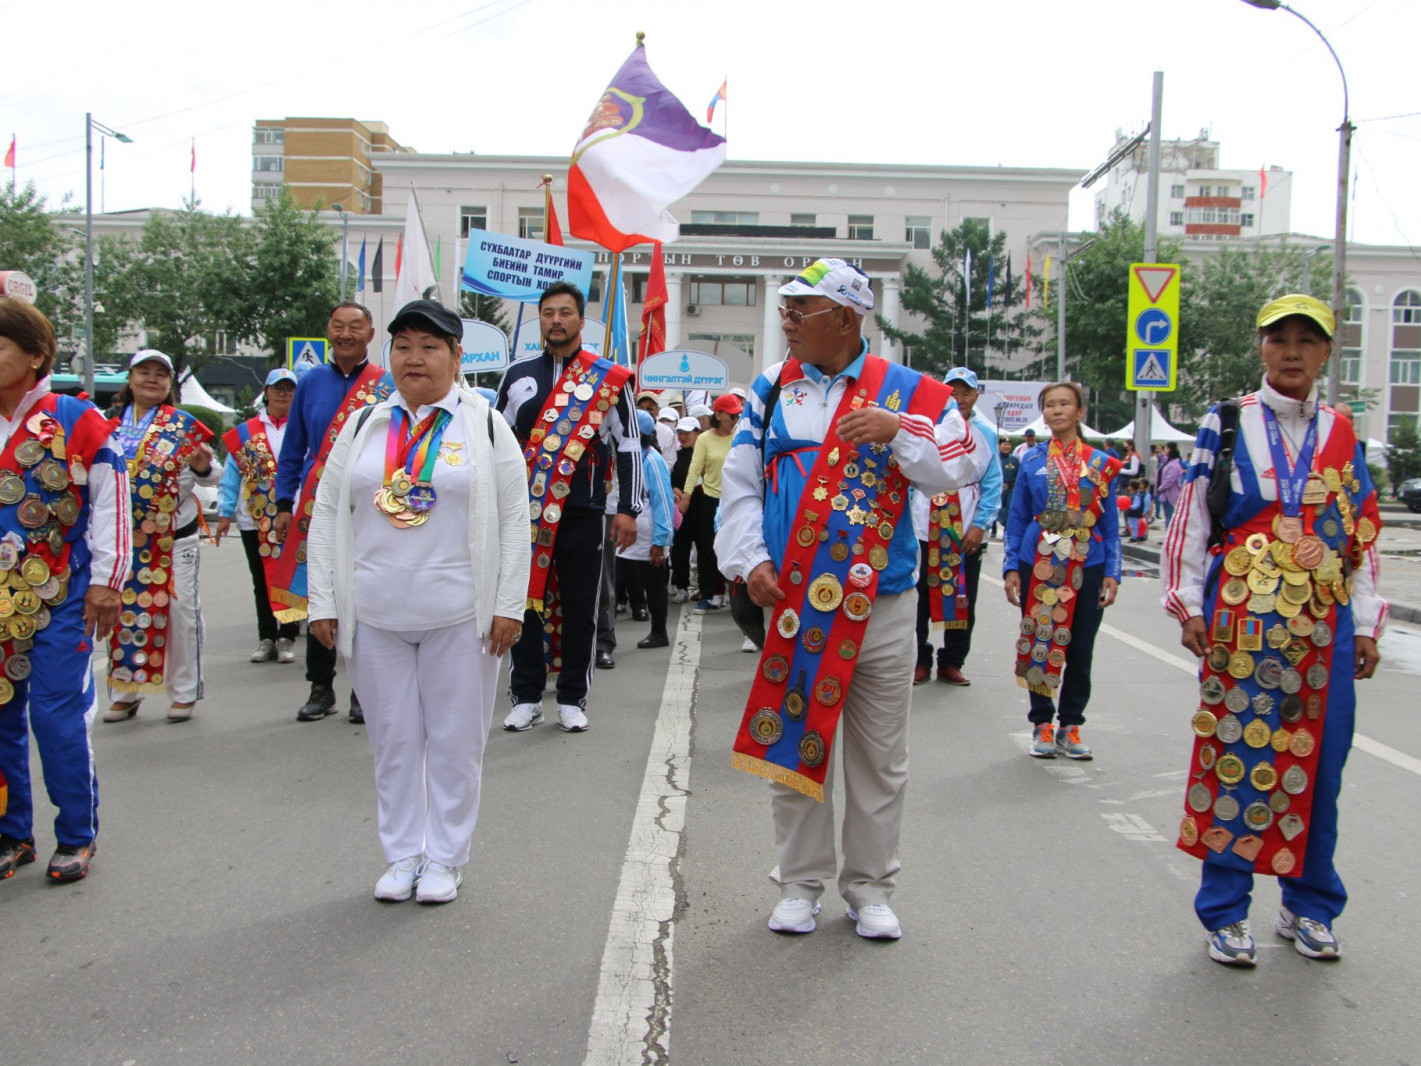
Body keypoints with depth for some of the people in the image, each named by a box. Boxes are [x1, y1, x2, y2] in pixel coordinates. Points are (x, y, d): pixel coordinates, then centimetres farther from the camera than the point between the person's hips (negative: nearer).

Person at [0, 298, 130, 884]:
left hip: (60, 595, -5)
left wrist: (105, 581, -7)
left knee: (57, 716, -3)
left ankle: (76, 837, 13)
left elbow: (110, 502, -5)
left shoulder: (76, 420, -7)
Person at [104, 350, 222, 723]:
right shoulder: (112, 426, 9)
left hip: (174, 535, -3)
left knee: (179, 610, 1)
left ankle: (184, 692, 13)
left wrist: (203, 466, -22)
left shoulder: (184, 425, -1)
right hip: (123, 537, 3)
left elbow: (212, 475, -1)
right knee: (124, 610, 8)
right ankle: (125, 691, 21)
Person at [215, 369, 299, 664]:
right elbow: (232, 475, 10)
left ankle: (286, 639, 12)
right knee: (261, 583, 9)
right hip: (254, 520, 2)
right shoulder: (246, 432, 9)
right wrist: (225, 513, 3)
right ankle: (266, 638, 19)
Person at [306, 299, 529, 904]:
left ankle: (444, 859, 20)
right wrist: (323, 603, 3)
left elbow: (514, 520, -1)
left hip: (459, 617, -2)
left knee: (455, 740, 6)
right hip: (375, 616, 3)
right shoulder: (363, 427, 9)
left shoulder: (486, 426, 2)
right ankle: (402, 855, 25)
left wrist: (509, 606, -7)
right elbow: (326, 517, 9)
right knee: (393, 740, 11)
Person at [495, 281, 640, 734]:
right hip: (524, 513, 2)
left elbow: (629, 448, 3)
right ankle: (526, 697, 17)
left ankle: (572, 700, 16)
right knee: (526, 603, 5)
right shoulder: (517, 375, 9)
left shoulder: (610, 380, 2)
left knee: (579, 608, 4)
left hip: (582, 515, -2)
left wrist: (627, 509, -3)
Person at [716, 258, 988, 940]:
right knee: (792, 750, 9)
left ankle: (869, 888, 25)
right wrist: (751, 561, -6)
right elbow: (740, 483, 6)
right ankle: (801, 883, 25)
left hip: (882, 607, -1)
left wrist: (900, 433, -17)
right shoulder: (771, 389, 7)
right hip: (792, 602, 1)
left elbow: (965, 467, -3)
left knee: (880, 758, 9)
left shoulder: (908, 392, 2)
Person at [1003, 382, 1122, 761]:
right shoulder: (1031, 461, 4)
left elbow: (1111, 524, 6)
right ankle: (1042, 723, 18)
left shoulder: (1101, 464, 4)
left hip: (1087, 567, 1)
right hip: (1039, 566, 0)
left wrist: (1111, 572, -1)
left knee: (1079, 650, 6)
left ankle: (1071, 725, 20)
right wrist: (1011, 568, -2)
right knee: (1040, 644, 4)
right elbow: (1017, 519, 6)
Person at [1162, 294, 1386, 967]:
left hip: (1324, 626, 3)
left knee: (1318, 762, 8)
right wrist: (1188, 606, -4)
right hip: (1242, 622, -3)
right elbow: (1190, 519, 1)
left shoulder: (1342, 435, 11)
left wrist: (1365, 625, 9)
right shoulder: (1227, 424, 2)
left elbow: (1362, 534, 12)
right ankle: (1225, 912, 11)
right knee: (1235, 757, -1)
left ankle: (1308, 907, 24)